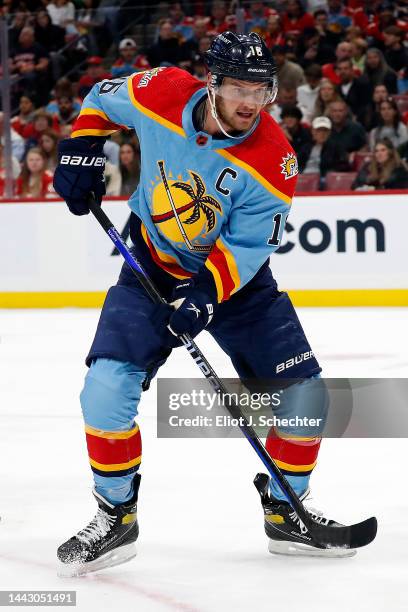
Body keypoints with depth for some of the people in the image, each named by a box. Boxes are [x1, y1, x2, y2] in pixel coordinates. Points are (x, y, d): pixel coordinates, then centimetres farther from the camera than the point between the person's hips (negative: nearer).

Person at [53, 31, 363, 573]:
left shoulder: (274, 159, -23)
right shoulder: (160, 95, -19)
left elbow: (248, 246, -20)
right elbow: (102, 98, 4)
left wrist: (206, 295, -33)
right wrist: (81, 151, -6)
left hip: (238, 277, 0)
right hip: (152, 267, 0)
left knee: (304, 395, -6)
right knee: (107, 388, -18)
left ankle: (285, 512, 16)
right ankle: (116, 518, 1)